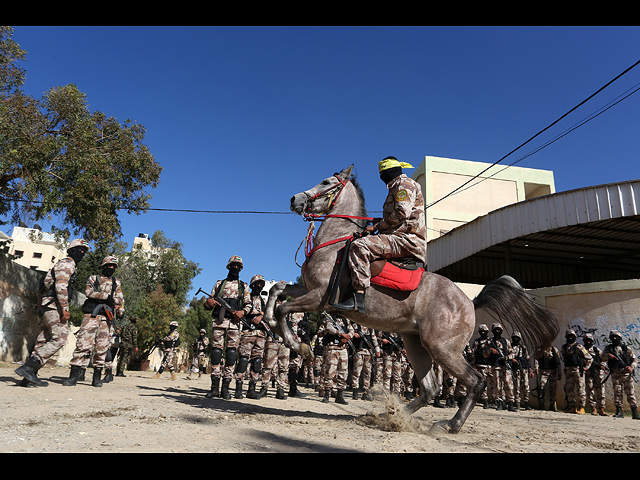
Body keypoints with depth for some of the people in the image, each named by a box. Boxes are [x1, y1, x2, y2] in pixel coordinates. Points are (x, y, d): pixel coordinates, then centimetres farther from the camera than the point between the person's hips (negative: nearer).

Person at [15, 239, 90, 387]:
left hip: (47, 307, 10)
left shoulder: (67, 264, 27)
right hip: (53, 304, -10)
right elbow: (61, 286, -18)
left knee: (43, 341, 7)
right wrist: (65, 308, -22)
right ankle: (28, 367, -21)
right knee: (60, 338, -17)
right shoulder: (67, 263, -4)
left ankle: (28, 378, 8)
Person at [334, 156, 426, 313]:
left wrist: (376, 226, -11)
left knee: (359, 246, -27)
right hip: (401, 240, 11)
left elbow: (402, 213, -17)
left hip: (407, 240, -11)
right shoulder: (396, 187, 30)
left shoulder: (405, 183, -2)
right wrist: (381, 221, 18)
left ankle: (358, 297, -35)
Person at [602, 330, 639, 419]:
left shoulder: (626, 348, 12)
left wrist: (631, 367, -9)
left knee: (631, 393, -1)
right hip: (616, 374, 0)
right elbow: (603, 357, 2)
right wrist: (608, 355, -20)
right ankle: (619, 412, 1)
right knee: (617, 392, -3)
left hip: (627, 373, 0)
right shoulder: (608, 348, 13)